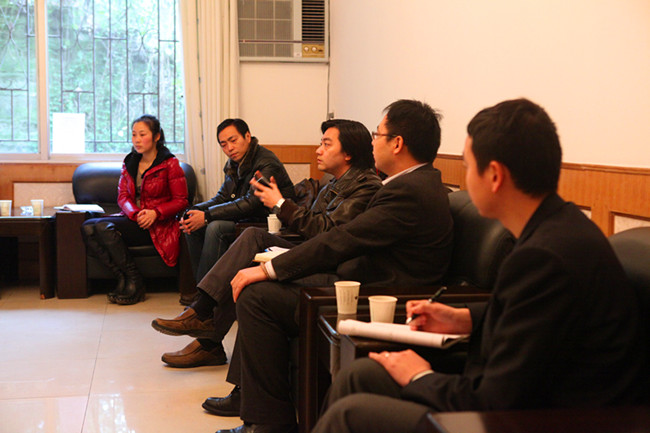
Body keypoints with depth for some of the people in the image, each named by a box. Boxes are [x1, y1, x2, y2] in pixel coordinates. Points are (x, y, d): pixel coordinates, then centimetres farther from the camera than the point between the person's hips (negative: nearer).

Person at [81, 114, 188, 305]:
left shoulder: (170, 164, -3)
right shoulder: (129, 163, 14)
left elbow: (181, 201, -4)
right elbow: (123, 196, 8)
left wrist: (155, 213, -19)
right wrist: (135, 213, -14)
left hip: (157, 225, -6)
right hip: (132, 220, 6)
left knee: (103, 226, -28)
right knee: (87, 227, -20)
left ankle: (134, 282, -19)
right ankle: (122, 278, -22)